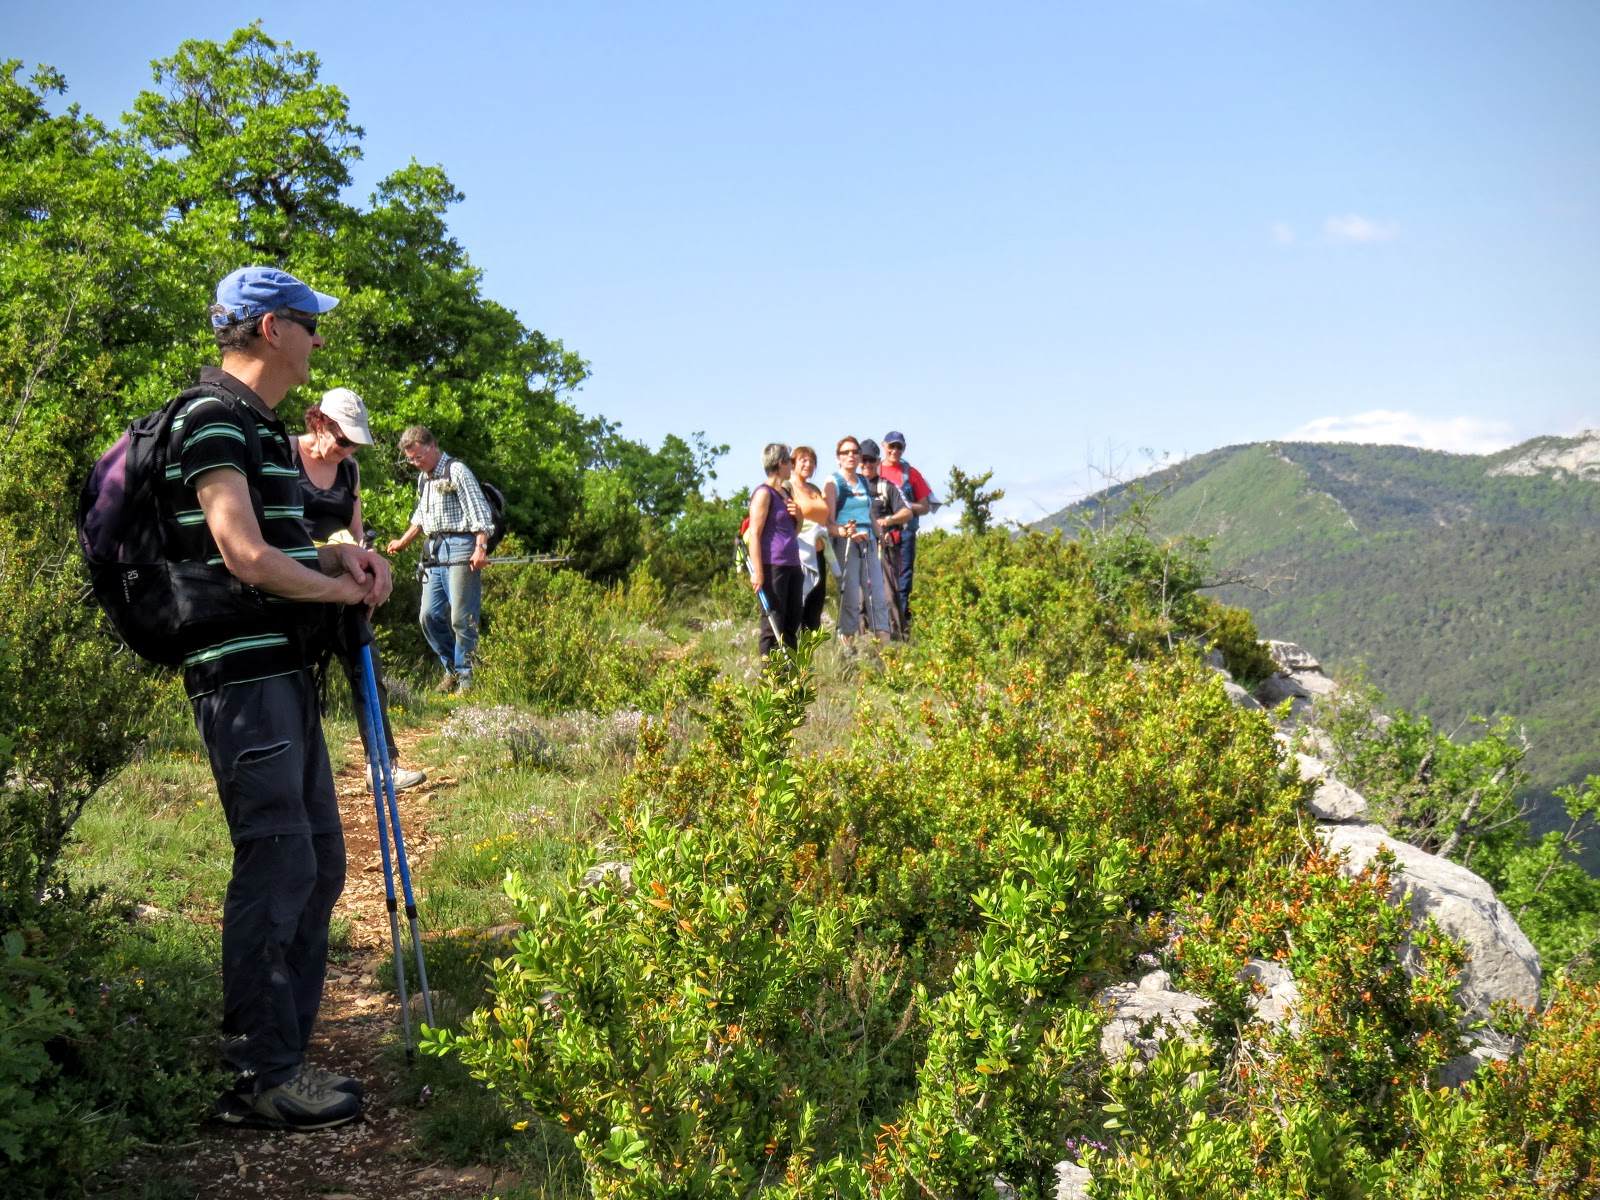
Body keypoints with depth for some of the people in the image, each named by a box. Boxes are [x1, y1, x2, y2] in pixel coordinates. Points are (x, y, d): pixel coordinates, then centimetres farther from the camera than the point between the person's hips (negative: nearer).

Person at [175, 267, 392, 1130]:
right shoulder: (214, 420, -11)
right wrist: (341, 588, -5)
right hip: (244, 675, -10)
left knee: (319, 864, 11)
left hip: (285, 671, 10)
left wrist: (338, 557, 10)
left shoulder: (259, 426, 20)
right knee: (278, 862, -10)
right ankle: (257, 1077, -3)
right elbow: (246, 557, -20)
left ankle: (284, 1053, 19)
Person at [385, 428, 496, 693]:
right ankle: (451, 668, 18)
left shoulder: (456, 470, -5)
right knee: (429, 615, 5)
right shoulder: (423, 478, 20)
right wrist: (403, 542, 30)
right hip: (434, 551, 8)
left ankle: (466, 677, -1)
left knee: (461, 619, -9)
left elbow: (478, 511, -12)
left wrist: (480, 547, -21)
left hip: (460, 547, -8)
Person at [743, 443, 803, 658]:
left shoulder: (786, 493, 20)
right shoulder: (764, 493, -7)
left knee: (793, 622, 9)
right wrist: (757, 572, -20)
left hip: (792, 566, 9)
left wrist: (798, 516, 7)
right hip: (773, 566, -9)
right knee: (773, 624, -7)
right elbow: (754, 533, -13)